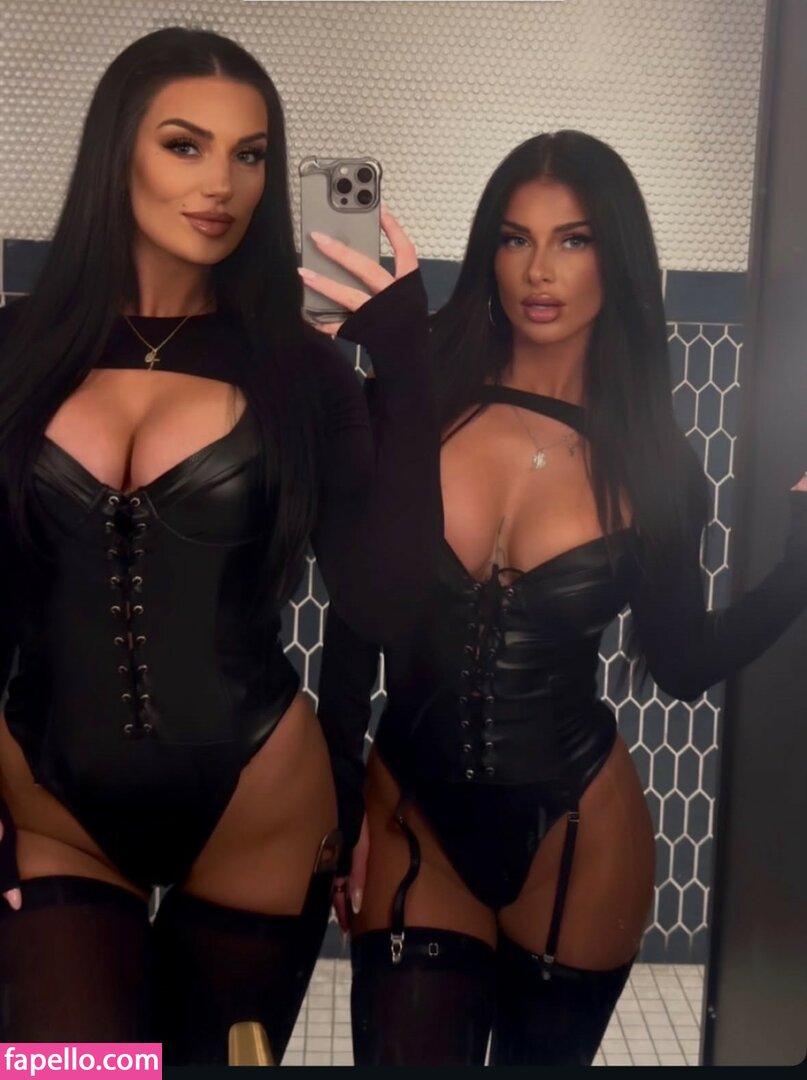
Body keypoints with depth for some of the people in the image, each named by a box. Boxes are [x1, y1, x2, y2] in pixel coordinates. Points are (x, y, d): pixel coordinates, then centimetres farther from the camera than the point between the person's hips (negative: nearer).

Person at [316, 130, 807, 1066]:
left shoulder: (650, 460, -5)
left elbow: (684, 664, 2)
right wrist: (335, 797, 1)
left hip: (578, 836, 1)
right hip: (412, 819, -1)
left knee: (545, 1055, 20)